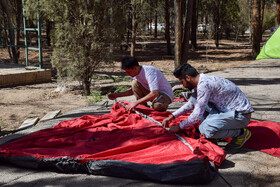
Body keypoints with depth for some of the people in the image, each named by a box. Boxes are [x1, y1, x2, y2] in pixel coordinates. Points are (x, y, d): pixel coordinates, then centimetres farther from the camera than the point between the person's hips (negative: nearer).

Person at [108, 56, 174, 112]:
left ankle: (162, 106, -5)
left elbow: (154, 94, -37)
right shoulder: (134, 74, -4)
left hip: (165, 94, -7)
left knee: (157, 105, -41)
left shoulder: (149, 72, -29)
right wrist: (117, 95, 1)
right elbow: (133, 90, 13)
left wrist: (136, 102, -38)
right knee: (135, 83, -15)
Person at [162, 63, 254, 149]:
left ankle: (241, 132, -6)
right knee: (195, 98, 4)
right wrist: (172, 116, 18)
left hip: (241, 115, -9)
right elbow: (191, 104, 24)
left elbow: (197, 115, -21)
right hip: (229, 111, 9)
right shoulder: (201, 82, 7)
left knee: (204, 129, -28)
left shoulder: (204, 84, -23)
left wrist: (179, 127, -7)